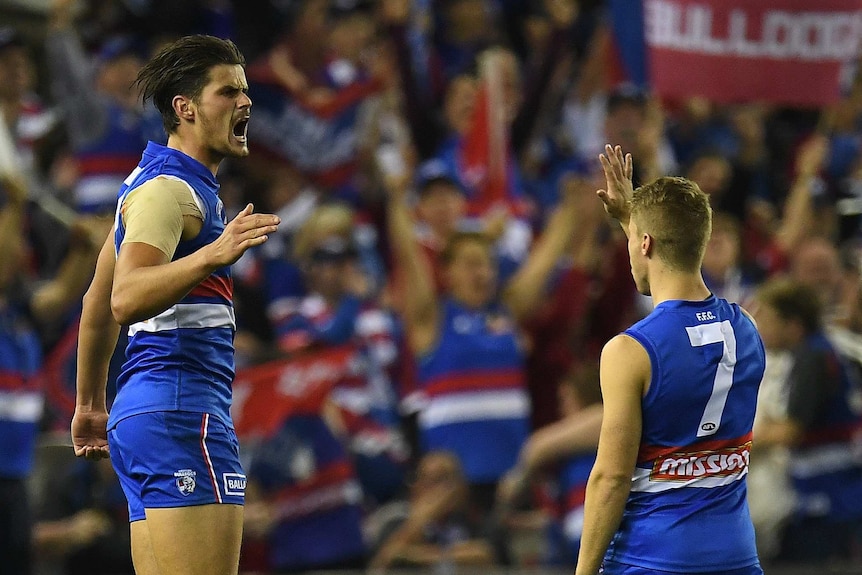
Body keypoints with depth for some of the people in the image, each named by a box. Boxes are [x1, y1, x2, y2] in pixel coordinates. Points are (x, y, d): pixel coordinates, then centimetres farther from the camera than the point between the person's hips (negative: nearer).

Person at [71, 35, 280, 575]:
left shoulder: (152, 182, 21)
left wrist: (90, 405, 36)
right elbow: (125, 300, -25)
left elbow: (98, 303, 29)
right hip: (181, 409, -11)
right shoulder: (168, 187, -10)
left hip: (145, 410, 11)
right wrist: (212, 256, -38)